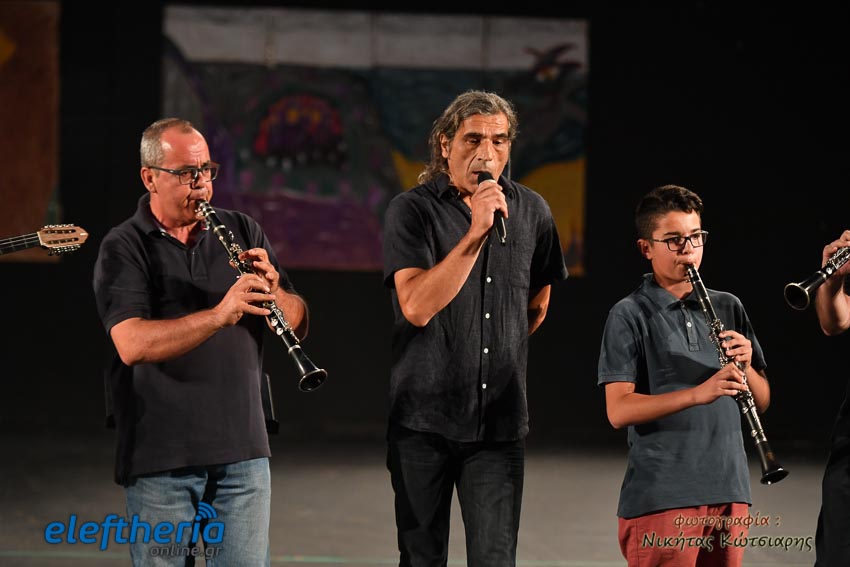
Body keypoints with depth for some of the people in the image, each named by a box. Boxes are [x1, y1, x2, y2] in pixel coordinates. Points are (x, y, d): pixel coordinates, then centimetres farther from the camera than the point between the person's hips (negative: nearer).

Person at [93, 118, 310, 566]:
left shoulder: (242, 232, 10)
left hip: (242, 451, 3)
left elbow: (298, 324, 7)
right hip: (159, 460, -3)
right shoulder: (123, 248, -3)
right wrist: (219, 315, -31)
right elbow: (131, 345, -19)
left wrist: (272, 290, -15)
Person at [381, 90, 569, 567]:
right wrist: (476, 232, -23)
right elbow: (416, 307, -20)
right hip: (424, 420, -2)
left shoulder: (532, 212, 6)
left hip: (500, 420, 2)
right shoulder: (412, 211, -6)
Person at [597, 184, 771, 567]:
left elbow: (762, 402, 13)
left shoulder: (728, 308, 12)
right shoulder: (629, 316, -2)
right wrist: (699, 393, -24)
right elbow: (618, 411, -13)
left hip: (729, 491, 5)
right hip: (660, 498, -5)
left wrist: (745, 367, -9)